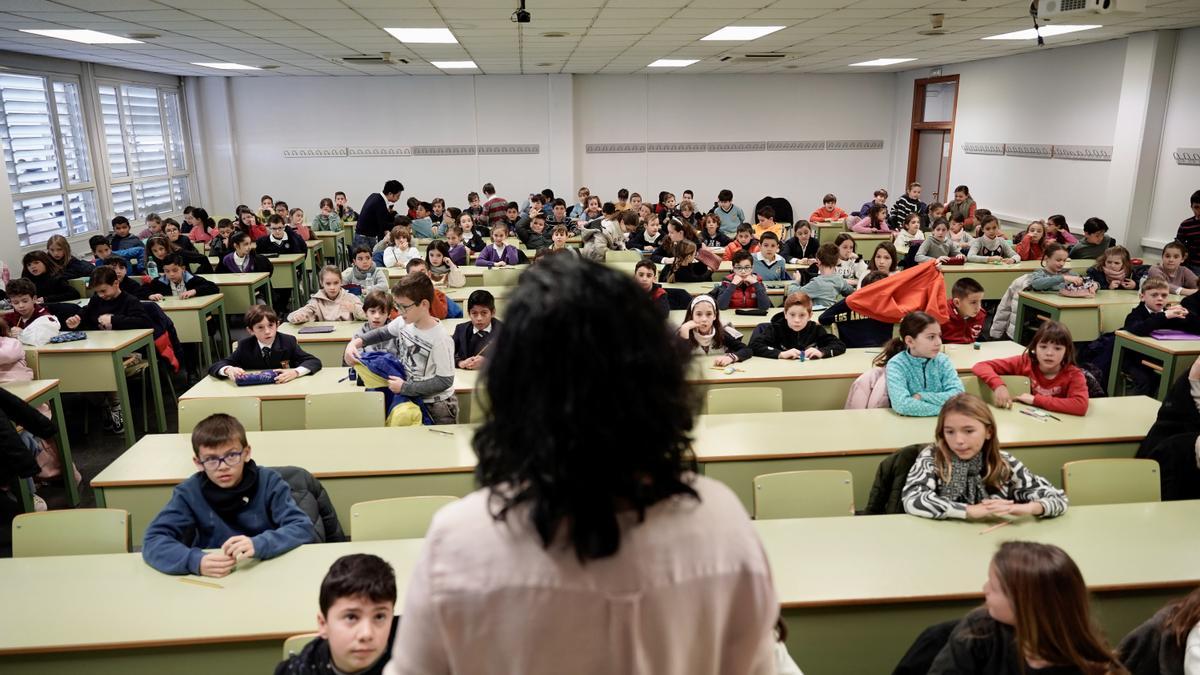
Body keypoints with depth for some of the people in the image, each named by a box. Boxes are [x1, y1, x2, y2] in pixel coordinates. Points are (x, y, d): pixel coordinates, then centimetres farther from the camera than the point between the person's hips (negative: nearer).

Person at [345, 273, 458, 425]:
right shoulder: (403, 322, -7)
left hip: (437, 406, -6)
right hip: (410, 397, 6)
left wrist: (404, 388, -20)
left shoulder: (440, 339, -26)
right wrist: (356, 342, -3)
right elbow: (382, 333, 14)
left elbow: (445, 381, -23)